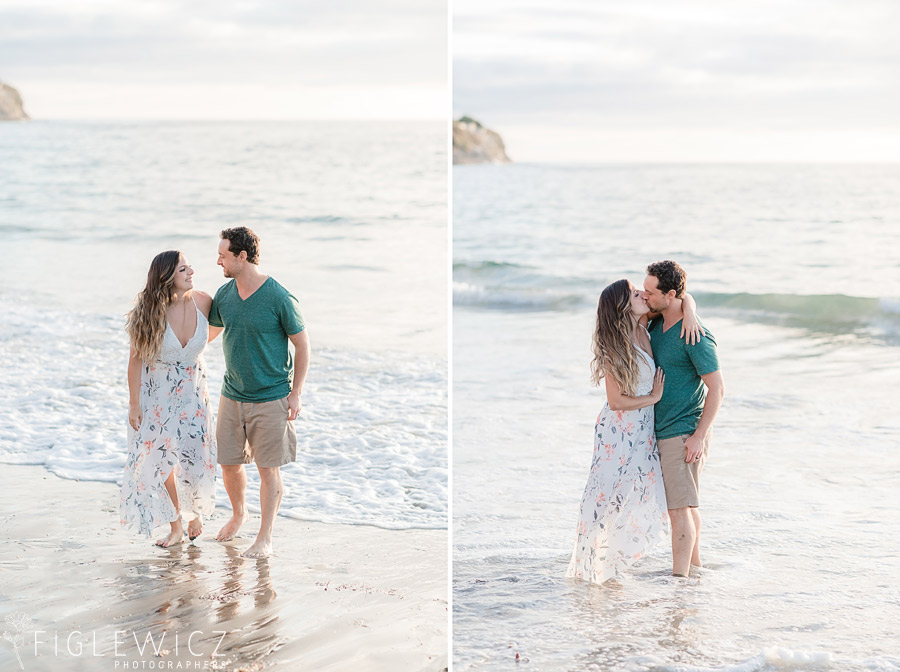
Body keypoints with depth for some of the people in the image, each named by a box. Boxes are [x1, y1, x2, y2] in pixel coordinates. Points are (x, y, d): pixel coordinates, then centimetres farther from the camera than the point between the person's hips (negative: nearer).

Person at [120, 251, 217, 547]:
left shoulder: (203, 302, -15)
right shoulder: (150, 312, -22)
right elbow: (136, 358, -13)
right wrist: (134, 404, -11)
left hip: (191, 388, 2)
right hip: (156, 390, -2)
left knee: (193, 454, -1)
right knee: (161, 457, 4)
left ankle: (195, 511, 30)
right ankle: (175, 528, 19)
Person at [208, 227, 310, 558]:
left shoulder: (279, 298, -14)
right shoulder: (224, 295, 2)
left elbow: (302, 344, -7)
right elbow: (208, 332, 21)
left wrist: (296, 393, -9)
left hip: (270, 398, -5)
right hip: (232, 395, 5)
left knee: (268, 469, 0)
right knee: (229, 464, 11)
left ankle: (264, 538, 10)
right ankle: (239, 513, 38)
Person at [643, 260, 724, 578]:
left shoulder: (696, 337, -19)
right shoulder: (656, 324, 6)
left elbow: (717, 389, -17)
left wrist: (699, 436, -19)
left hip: (683, 434, -9)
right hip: (663, 431, 9)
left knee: (679, 507, -9)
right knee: (686, 504, 18)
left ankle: (679, 579, -8)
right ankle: (694, 565, 30)